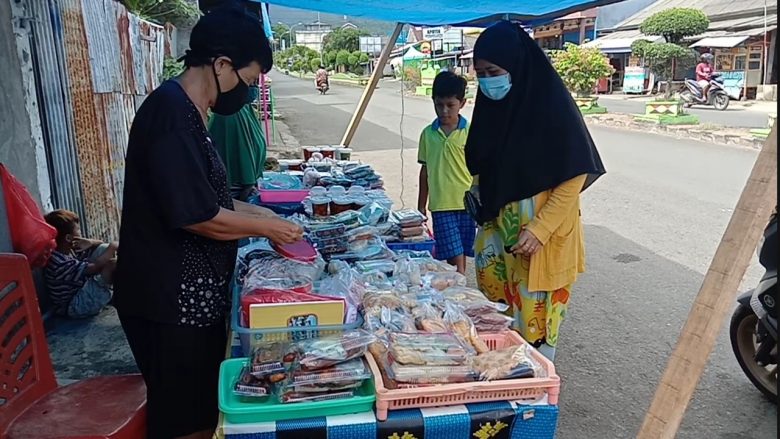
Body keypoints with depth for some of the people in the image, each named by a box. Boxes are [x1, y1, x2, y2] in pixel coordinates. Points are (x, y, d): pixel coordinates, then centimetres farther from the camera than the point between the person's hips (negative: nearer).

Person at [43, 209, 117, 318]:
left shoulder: (70, 249, 3)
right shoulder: (59, 263, -25)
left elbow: (103, 245, 11)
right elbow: (95, 268, -28)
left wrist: (91, 242, -12)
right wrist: (112, 247, -16)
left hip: (82, 290, 10)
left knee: (103, 248, 4)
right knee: (111, 264, -27)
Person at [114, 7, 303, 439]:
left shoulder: (186, 111, 12)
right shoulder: (171, 113, -20)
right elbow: (197, 216, -23)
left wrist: (262, 214, 12)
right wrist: (266, 227, -10)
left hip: (191, 293, 10)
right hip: (172, 299, -10)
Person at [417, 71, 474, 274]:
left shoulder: (471, 132, -4)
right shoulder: (428, 134, 3)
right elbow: (425, 170, 10)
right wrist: (421, 206, 11)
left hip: (467, 204, 0)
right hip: (441, 206, 1)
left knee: (461, 255, 10)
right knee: (454, 257, -4)